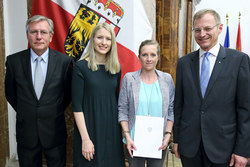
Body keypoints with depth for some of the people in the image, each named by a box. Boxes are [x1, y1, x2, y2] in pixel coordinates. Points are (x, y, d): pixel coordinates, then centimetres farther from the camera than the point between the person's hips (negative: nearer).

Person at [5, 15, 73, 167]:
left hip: (55, 132, -1)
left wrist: (56, 112, 6)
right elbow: (10, 93, 8)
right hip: (26, 131, 1)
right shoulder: (14, 61, -5)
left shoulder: (65, 61, -9)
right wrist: (25, 113, 9)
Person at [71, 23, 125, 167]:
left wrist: (122, 131, 7)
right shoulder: (81, 67, -9)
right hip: (89, 128, -4)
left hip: (112, 129, 4)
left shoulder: (116, 68, 5)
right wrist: (85, 139, -15)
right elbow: (77, 105, -11)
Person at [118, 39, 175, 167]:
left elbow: (171, 110, 4)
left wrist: (167, 135, -4)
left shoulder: (167, 79, 2)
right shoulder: (129, 78, -3)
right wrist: (127, 136, -9)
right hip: (134, 142, -1)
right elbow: (122, 110, -2)